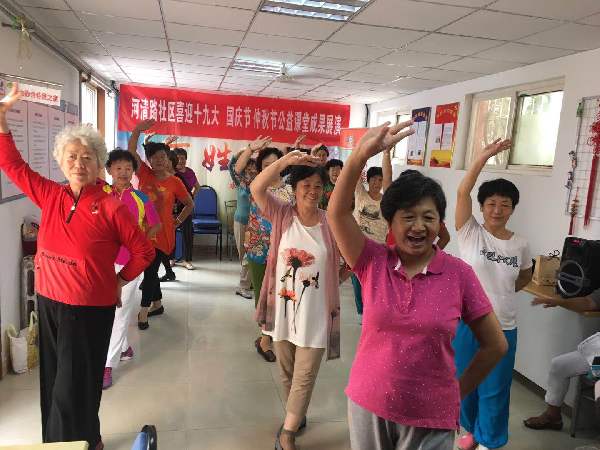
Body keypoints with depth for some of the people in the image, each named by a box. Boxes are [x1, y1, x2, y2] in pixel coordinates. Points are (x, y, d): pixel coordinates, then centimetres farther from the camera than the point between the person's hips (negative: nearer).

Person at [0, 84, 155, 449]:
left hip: (90, 309, -6)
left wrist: (118, 282, -3)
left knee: (74, 388, 7)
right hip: (48, 302, 6)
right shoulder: (51, 196, 1)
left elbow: (143, 251, -7)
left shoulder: (111, 208, -14)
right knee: (53, 382, 19)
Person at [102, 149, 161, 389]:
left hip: (129, 262, -3)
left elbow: (156, 225, 5)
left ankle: (108, 365, 11)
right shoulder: (100, 194, -3)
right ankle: (124, 347, 38)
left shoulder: (141, 199, -5)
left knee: (120, 312, 1)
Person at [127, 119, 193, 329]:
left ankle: (144, 312, 8)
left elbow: (190, 204, 6)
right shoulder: (144, 174, 0)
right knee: (150, 270, 15)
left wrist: (177, 221, 1)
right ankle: (157, 304, 34)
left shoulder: (175, 182, -5)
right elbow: (131, 152, -11)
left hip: (162, 233, -3)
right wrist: (137, 130, -21)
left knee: (150, 271, -2)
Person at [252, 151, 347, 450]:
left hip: (314, 312, -1)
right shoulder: (281, 215, -6)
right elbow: (256, 188, -21)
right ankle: (297, 416, 44)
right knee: (287, 372, 20)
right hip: (282, 307, 2)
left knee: (305, 376, 4)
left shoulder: (330, 223, -7)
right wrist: (286, 160, -29)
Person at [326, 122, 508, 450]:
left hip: (431, 415, -1)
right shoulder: (373, 261, -9)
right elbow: (337, 213, -24)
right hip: (368, 404, 2)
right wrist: (361, 155, -35)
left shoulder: (459, 273, -10)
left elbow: (495, 345, -1)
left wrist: (459, 391, 3)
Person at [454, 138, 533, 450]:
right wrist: (484, 156, -25)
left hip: (503, 328, 1)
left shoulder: (520, 245, -1)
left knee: (495, 389, 13)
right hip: (466, 322, -1)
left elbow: (525, 275, 20)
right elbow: (463, 192, -21)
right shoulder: (470, 233, -9)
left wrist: (504, 292, 5)